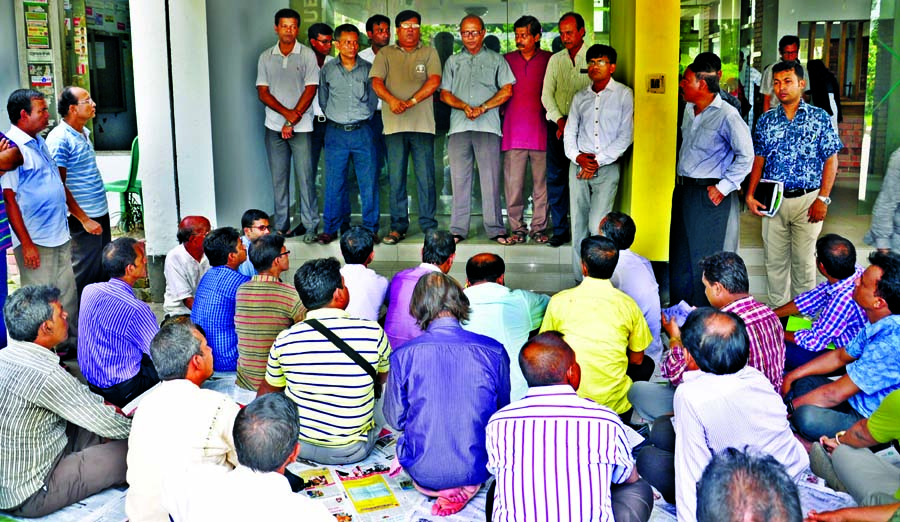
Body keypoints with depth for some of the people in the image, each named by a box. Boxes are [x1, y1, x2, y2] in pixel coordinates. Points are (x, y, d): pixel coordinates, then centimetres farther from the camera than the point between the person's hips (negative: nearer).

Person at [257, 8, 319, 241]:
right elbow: (263, 92, 4)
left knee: (305, 177, -3)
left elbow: (310, 90, -5)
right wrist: (286, 113, -10)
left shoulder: (307, 55, 1)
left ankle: (309, 225, 5)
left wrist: (293, 120, -10)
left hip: (301, 127, -3)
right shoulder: (266, 57, 9)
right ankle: (281, 226, 12)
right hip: (274, 126, 3)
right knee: (278, 178, 6)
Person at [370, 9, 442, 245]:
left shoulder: (429, 53, 12)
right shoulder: (385, 54, 14)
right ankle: (398, 226, 8)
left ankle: (429, 225, 6)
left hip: (423, 123, -1)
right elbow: (376, 82, 2)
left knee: (426, 176, -1)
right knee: (396, 177, 2)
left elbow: (434, 81, -2)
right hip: (394, 124, 1)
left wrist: (411, 101, -15)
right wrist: (391, 100, -18)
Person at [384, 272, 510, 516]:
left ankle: (435, 487, 6)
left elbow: (395, 419, 0)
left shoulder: (403, 356, -13)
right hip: (477, 467, 1)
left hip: (424, 472, 0)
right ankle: (467, 486, 6)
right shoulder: (494, 351, -10)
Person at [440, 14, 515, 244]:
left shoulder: (496, 60, 12)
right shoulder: (453, 61, 19)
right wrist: (465, 107, -6)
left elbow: (506, 91, 4)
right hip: (459, 127, 2)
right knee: (459, 179, 1)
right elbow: (444, 94, 12)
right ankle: (458, 229, 5)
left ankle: (495, 229, -1)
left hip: (488, 126, -2)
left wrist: (482, 108, -8)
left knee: (491, 178, -4)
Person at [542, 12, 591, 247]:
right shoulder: (555, 59, 13)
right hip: (557, 124, 4)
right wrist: (559, 120, -5)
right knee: (555, 177, 2)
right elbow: (546, 94, 9)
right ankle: (560, 230, 8)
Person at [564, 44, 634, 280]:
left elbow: (625, 136, -3)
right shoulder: (580, 97, 14)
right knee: (578, 224, 4)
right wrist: (577, 156, -7)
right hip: (579, 164, 4)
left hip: (607, 167, -4)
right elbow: (570, 132, 12)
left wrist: (598, 160, -10)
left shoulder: (624, 95, 2)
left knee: (597, 225, -14)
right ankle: (580, 279, 11)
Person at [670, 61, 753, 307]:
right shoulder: (689, 109, 10)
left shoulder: (727, 115, -15)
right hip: (682, 190, 8)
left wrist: (724, 187, -13)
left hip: (708, 194, -8)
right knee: (679, 255, 13)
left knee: (703, 259, -1)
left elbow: (745, 155, -13)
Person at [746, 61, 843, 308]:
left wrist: (822, 198, -11)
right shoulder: (766, 120, 7)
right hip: (772, 200, 3)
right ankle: (777, 311, 19)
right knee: (775, 260, 8)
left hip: (807, 200, -2)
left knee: (803, 261, 6)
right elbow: (759, 160, 8)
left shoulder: (819, 118, -1)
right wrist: (750, 195, -4)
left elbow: (831, 161, -3)